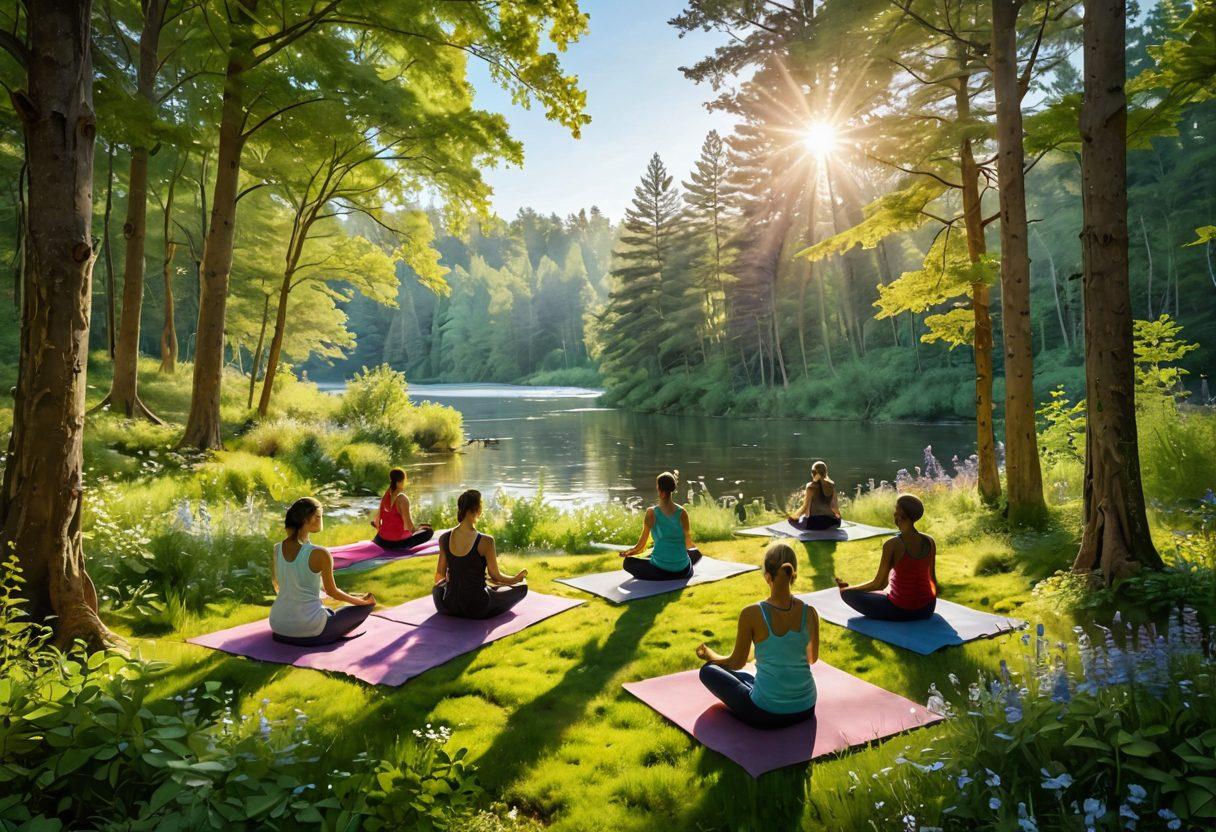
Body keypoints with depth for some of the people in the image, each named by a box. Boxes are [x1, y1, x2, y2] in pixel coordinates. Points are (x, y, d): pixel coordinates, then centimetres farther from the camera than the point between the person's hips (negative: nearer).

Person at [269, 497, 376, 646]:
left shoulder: (277, 549, -3)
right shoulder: (319, 554, -20)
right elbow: (332, 592, -6)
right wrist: (362, 600, 10)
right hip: (309, 631, -7)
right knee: (367, 604, 9)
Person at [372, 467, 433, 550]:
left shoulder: (385, 497, -1)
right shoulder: (403, 499, -20)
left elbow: (376, 521, 5)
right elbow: (408, 525, -21)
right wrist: (417, 530, -1)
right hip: (398, 542, -8)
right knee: (429, 531, 2)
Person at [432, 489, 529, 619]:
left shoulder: (444, 538, -6)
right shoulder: (485, 541, -19)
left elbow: (440, 574, 6)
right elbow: (495, 576, -6)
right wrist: (517, 577, 14)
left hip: (448, 607, 5)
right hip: (477, 609, -5)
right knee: (521, 587, 17)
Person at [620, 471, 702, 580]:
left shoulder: (651, 512, -8)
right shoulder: (682, 512, -4)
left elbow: (642, 543, 2)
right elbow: (688, 543, 7)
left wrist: (630, 551, 22)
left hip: (660, 569, -3)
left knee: (628, 562, 23)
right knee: (696, 553, 37)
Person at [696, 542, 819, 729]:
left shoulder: (751, 614, -18)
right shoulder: (810, 612, -8)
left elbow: (737, 663, -4)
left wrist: (709, 656, 17)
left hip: (766, 715, -6)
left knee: (708, 671, 16)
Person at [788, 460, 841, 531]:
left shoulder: (811, 486, -13)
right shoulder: (831, 485, 0)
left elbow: (805, 507, -12)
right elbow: (835, 506, 8)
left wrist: (792, 517, 0)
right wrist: (837, 514, 30)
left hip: (815, 522, -5)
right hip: (830, 522, 5)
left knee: (792, 520, 18)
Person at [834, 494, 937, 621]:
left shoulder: (892, 545, -22)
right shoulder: (929, 542, -8)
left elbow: (879, 584, -15)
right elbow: (932, 578, 5)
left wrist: (847, 588, -1)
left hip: (900, 610, -4)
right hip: (927, 609, 4)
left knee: (847, 593, 12)